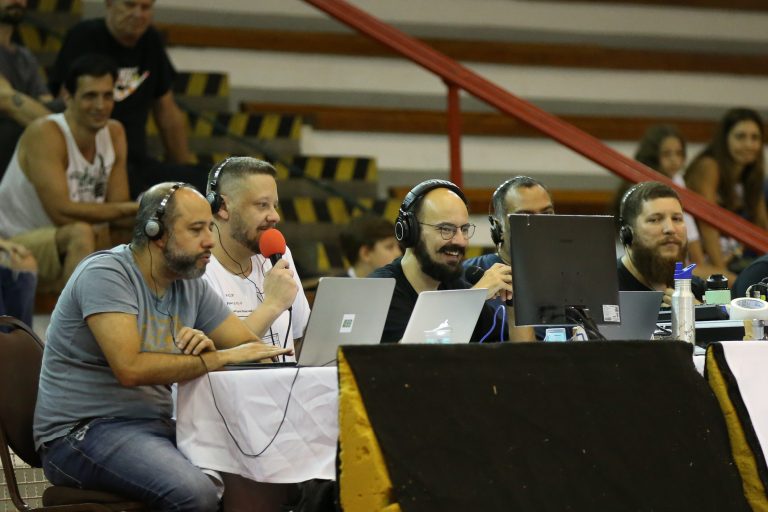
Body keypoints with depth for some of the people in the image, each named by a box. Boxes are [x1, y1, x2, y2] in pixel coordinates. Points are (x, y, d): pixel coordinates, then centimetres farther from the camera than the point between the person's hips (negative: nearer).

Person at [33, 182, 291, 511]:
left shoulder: (192, 286, 10)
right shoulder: (105, 274, -12)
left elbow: (252, 349, 9)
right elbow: (130, 369, -24)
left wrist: (209, 347, -14)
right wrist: (221, 357, -19)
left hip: (157, 427, 7)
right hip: (83, 431, -7)